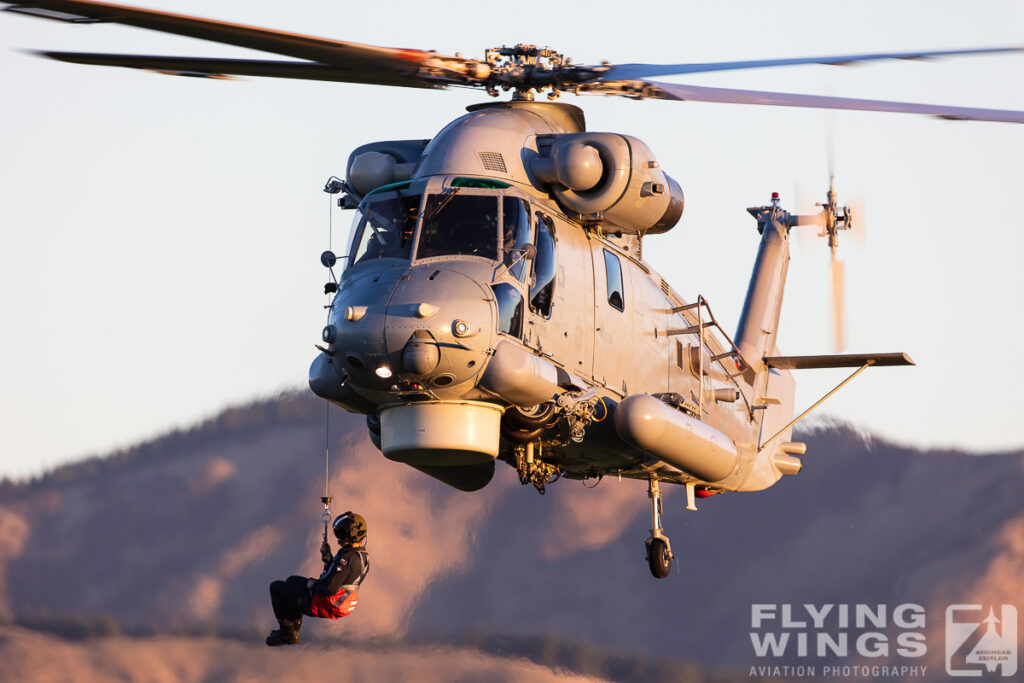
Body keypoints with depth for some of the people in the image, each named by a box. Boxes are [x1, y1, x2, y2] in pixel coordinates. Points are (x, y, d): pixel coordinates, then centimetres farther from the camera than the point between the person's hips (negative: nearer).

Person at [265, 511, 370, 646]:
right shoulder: (363, 556, 3)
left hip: (328, 606, -10)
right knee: (292, 580, 30)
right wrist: (327, 556, 5)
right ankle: (294, 629, 28)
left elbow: (330, 588, -30)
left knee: (276, 587, 4)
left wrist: (313, 585, -11)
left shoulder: (348, 557, -29)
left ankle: (288, 633, 10)